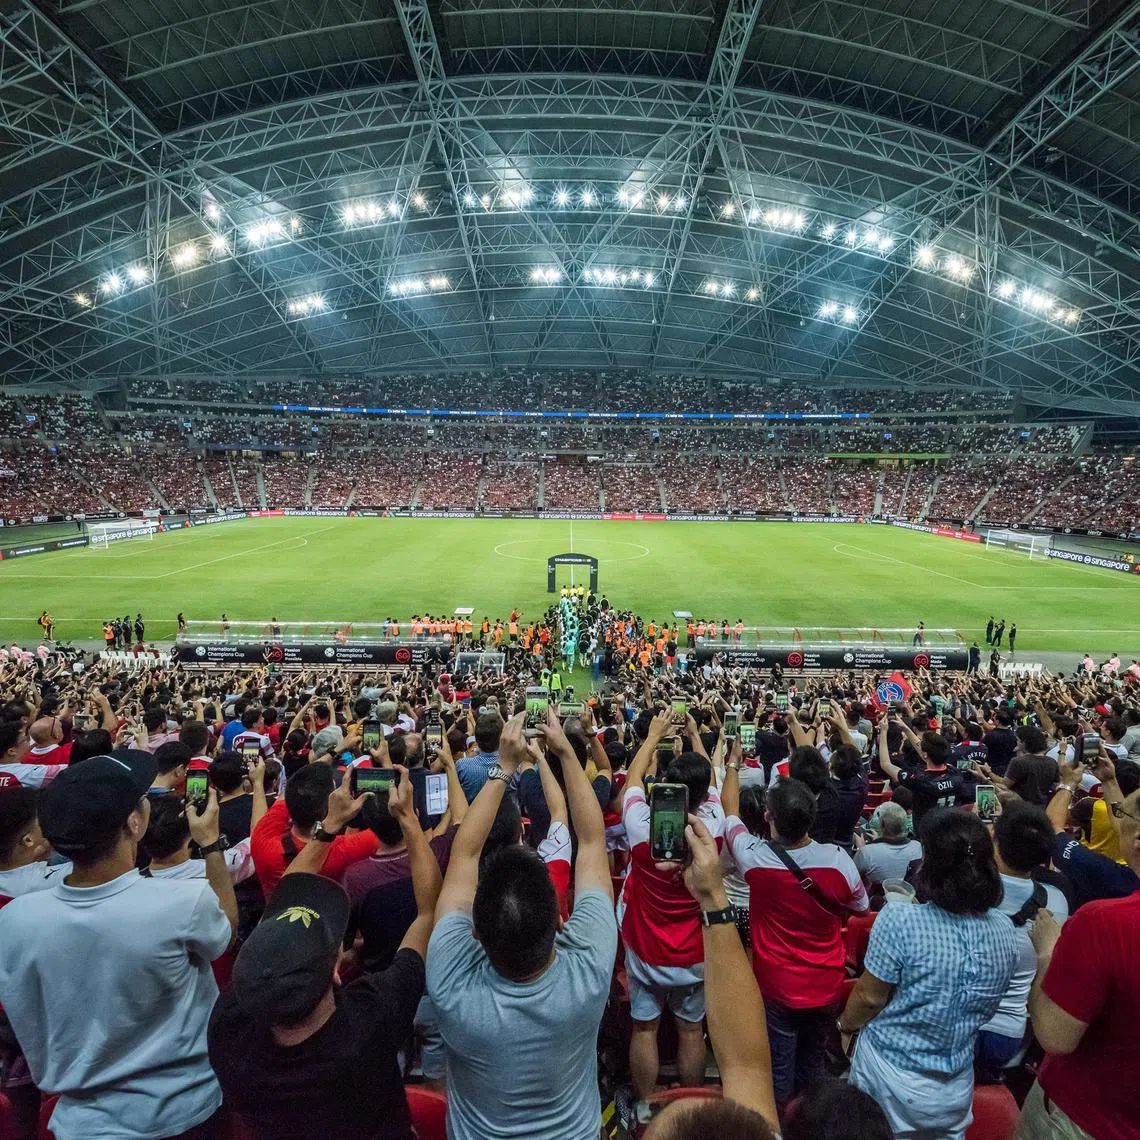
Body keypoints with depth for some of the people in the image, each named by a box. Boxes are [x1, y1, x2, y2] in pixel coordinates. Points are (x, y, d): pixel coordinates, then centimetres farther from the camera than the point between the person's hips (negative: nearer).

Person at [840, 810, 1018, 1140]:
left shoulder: (899, 920, -29)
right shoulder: (1005, 931, -13)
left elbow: (870, 997, -16)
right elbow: (983, 1008, 4)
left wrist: (846, 1023, 4)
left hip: (890, 1078, -3)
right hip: (955, 1087, 4)